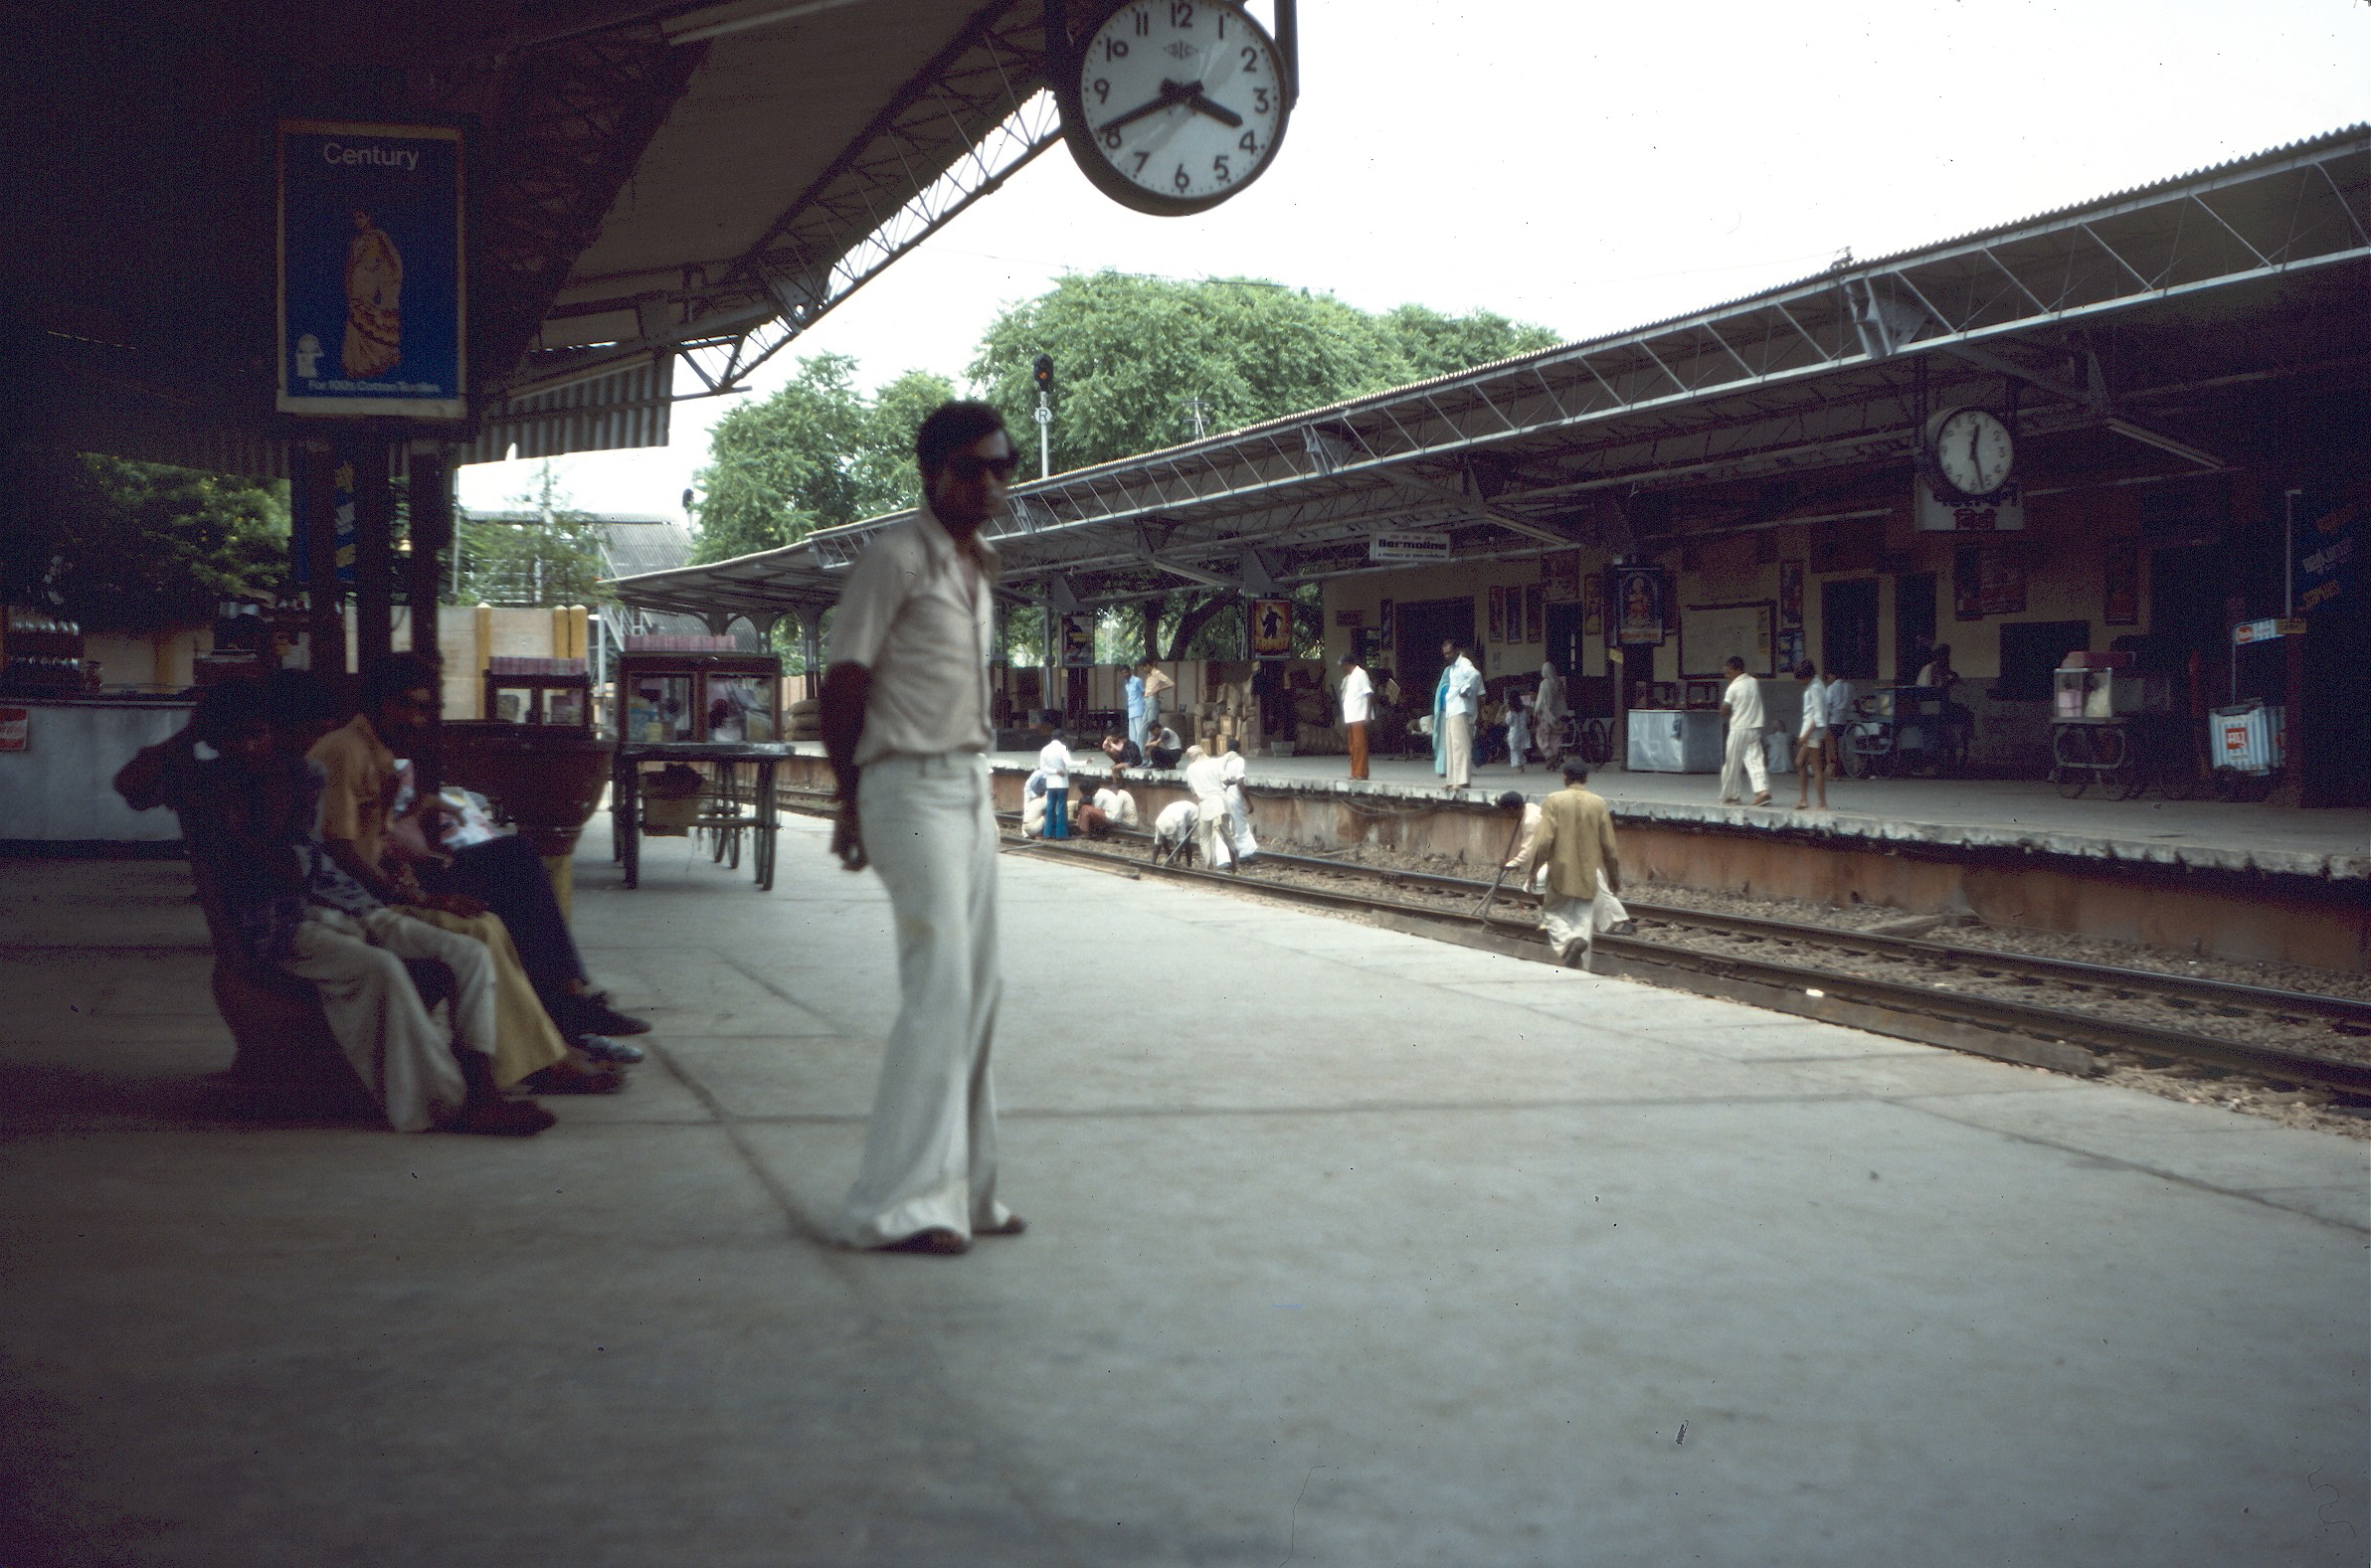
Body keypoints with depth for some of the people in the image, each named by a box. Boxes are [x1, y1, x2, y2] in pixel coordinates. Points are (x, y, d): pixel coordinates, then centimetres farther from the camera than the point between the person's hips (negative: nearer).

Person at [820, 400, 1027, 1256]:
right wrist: (850, 800, -5)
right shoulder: (896, 557, -10)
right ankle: (898, 1202, -9)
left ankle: (963, 1185, 17)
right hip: (913, 789, -9)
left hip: (971, 786, 9)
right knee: (938, 986, -14)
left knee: (977, 990, 9)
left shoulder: (978, 567, 17)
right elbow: (844, 683, -10)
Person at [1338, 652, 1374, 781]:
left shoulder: (1360, 674, -5)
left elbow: (1369, 694, -11)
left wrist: (1368, 715, -17)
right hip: (1349, 717, 8)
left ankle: (1361, 773, -7)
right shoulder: (1347, 678, 19)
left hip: (1359, 717, -8)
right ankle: (1354, 773, 14)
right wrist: (1343, 721, 17)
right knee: (1353, 747, 9)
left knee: (1359, 745, -8)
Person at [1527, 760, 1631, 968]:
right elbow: (1609, 847, 2)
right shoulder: (1598, 804, -1)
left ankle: (1568, 940, -15)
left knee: (1551, 913, 14)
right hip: (1590, 876, 2)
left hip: (1561, 873, -2)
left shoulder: (1553, 801, -8)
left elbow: (1544, 841, -12)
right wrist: (1615, 877, 14)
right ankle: (1579, 970, 3)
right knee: (1583, 922, 8)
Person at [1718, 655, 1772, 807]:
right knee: (1755, 761, 0)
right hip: (1755, 728, 6)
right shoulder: (1754, 683, 7)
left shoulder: (1734, 687, -12)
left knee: (1732, 764, 5)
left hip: (1739, 729, -6)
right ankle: (1763, 790, -15)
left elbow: (1724, 712, -9)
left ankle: (1730, 796, 12)